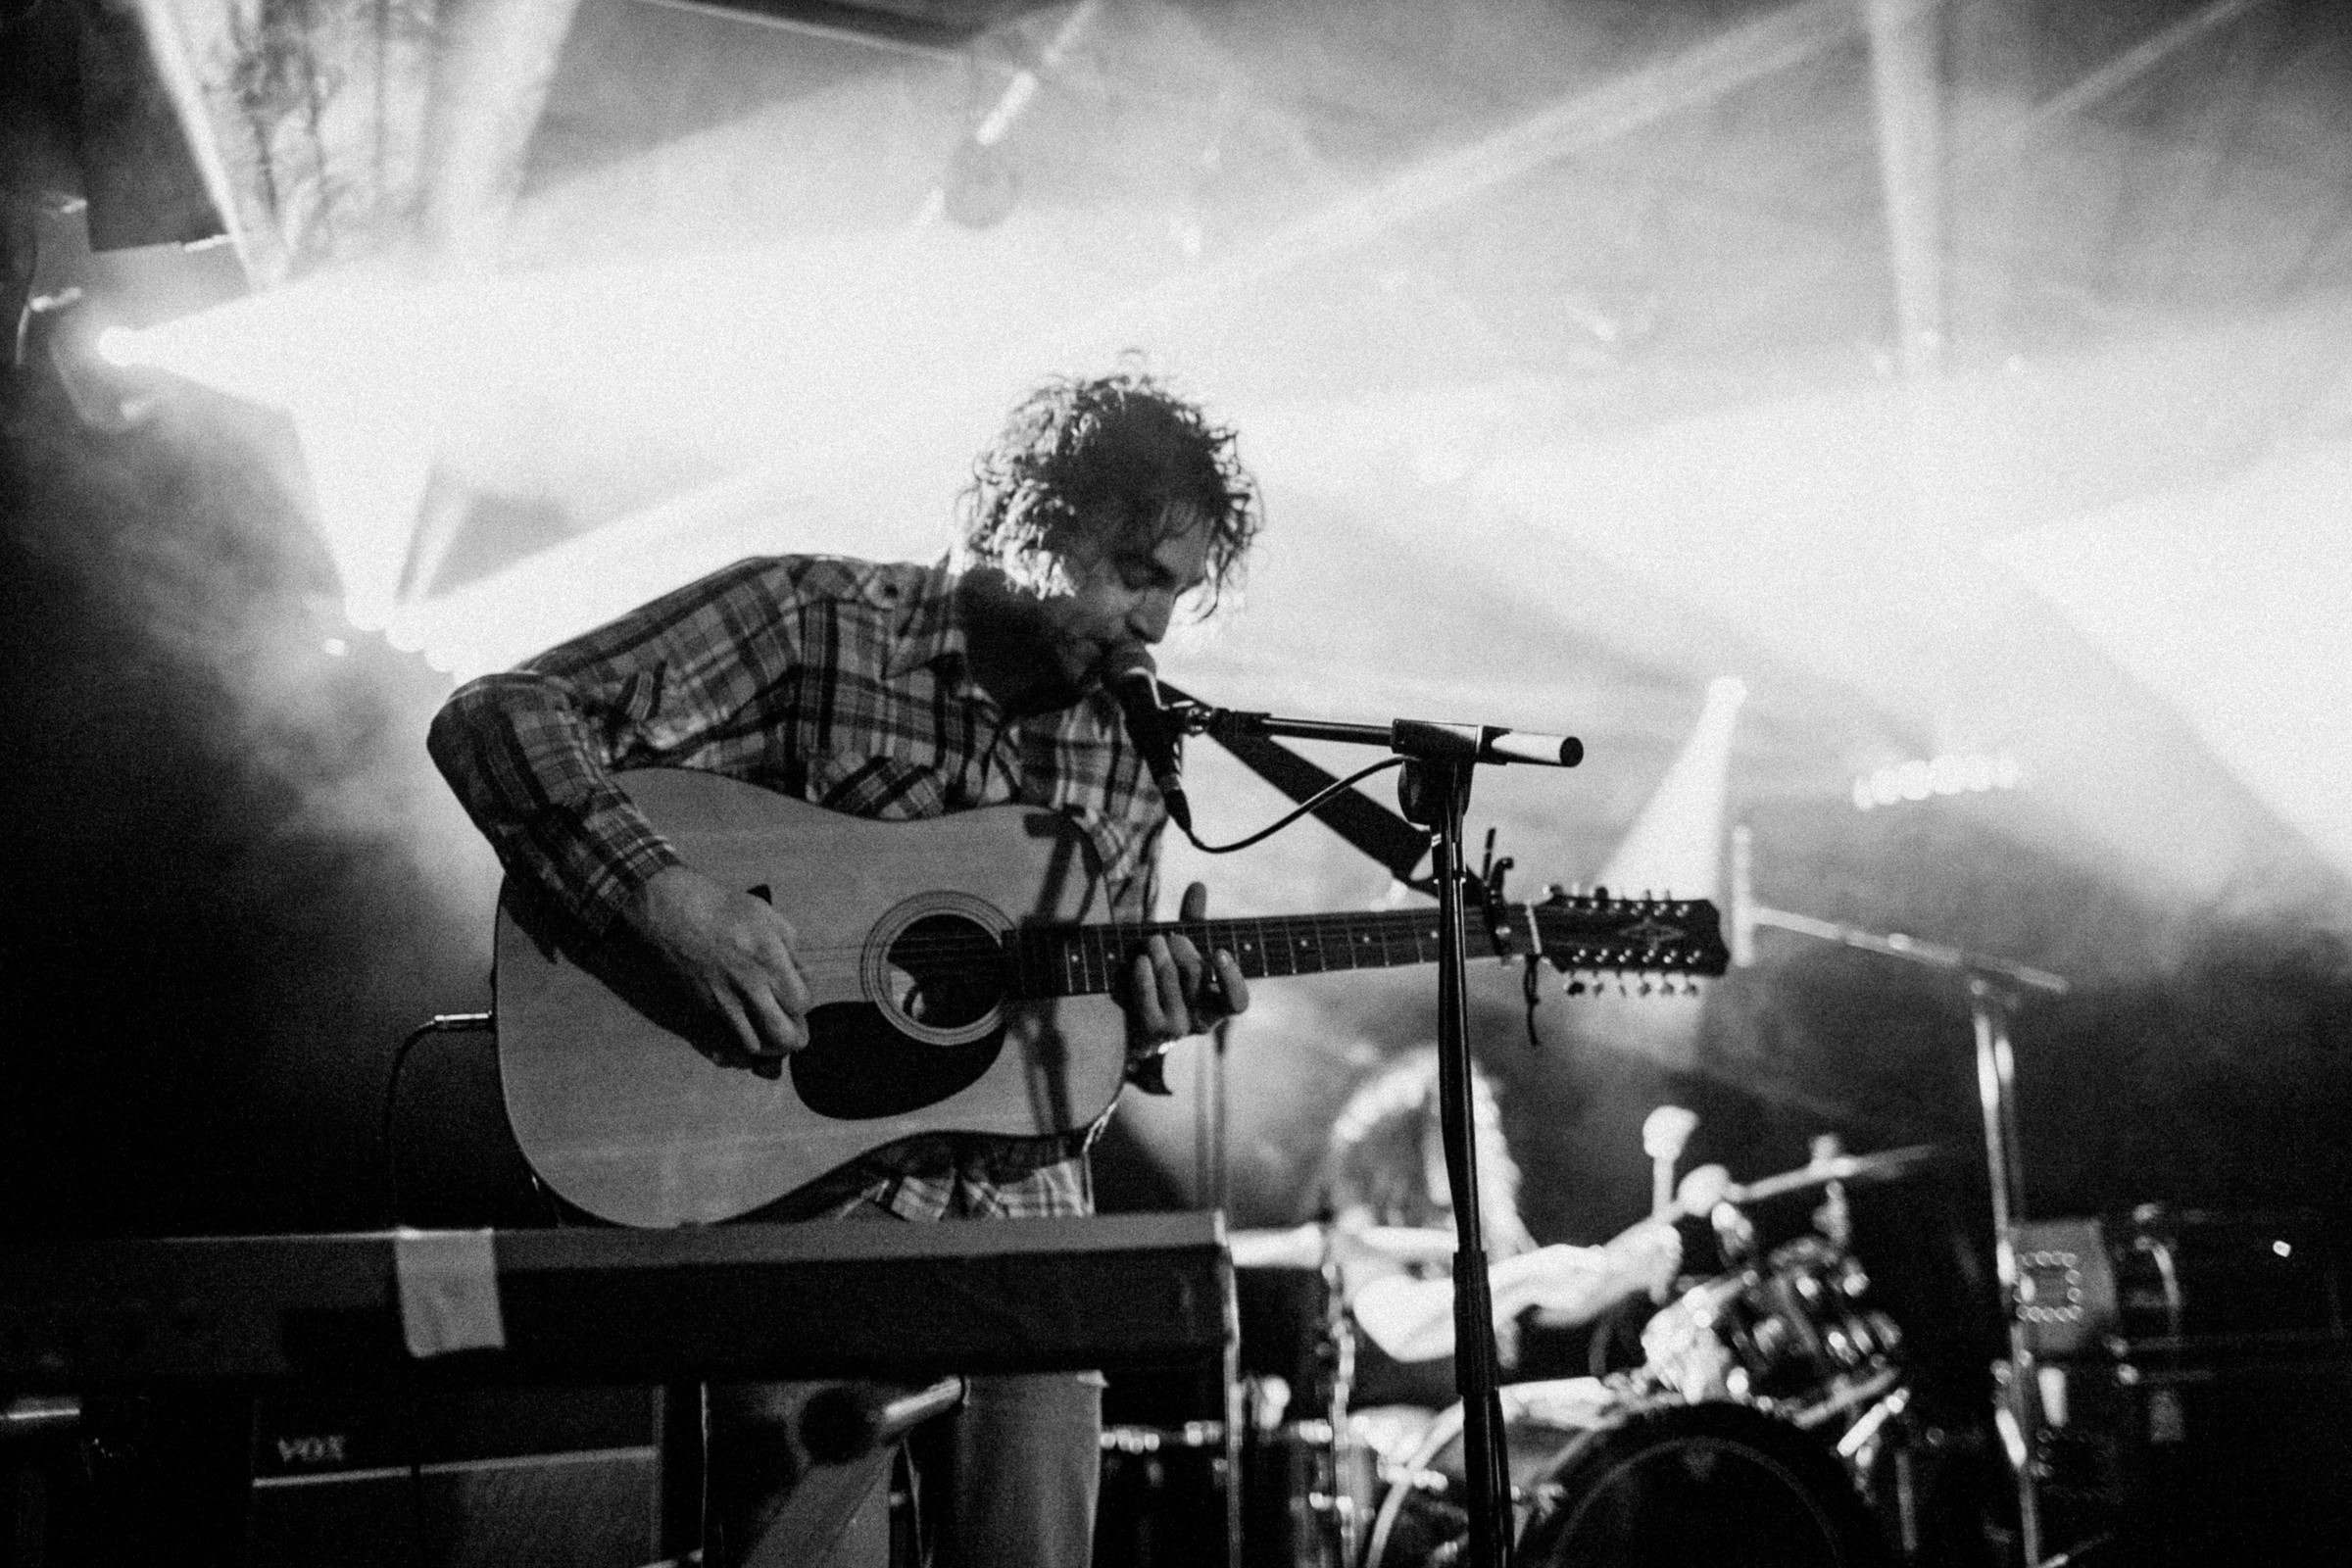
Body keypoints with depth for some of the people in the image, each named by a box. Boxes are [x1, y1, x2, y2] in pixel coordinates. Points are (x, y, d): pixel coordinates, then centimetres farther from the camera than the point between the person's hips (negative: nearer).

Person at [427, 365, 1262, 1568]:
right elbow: (490, 720, -14)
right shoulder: (809, 620, -7)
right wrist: (665, 894, -27)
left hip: (1018, 1211, 5)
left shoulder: (1131, 745, 9)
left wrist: (1144, 1017, -6)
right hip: (800, 1199, -4)